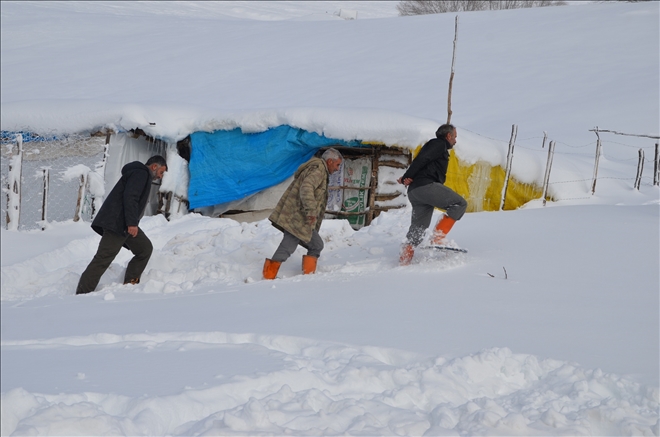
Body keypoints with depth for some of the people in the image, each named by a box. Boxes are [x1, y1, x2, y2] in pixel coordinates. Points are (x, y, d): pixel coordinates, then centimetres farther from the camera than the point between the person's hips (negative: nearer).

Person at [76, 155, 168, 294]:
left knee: (145, 248, 11)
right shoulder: (140, 173, -6)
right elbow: (130, 198, -20)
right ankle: (83, 293, -18)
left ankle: (130, 283, 9)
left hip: (126, 225, 11)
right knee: (104, 258, -15)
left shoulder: (142, 175, 27)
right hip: (116, 223, -11)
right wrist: (132, 223, -25)